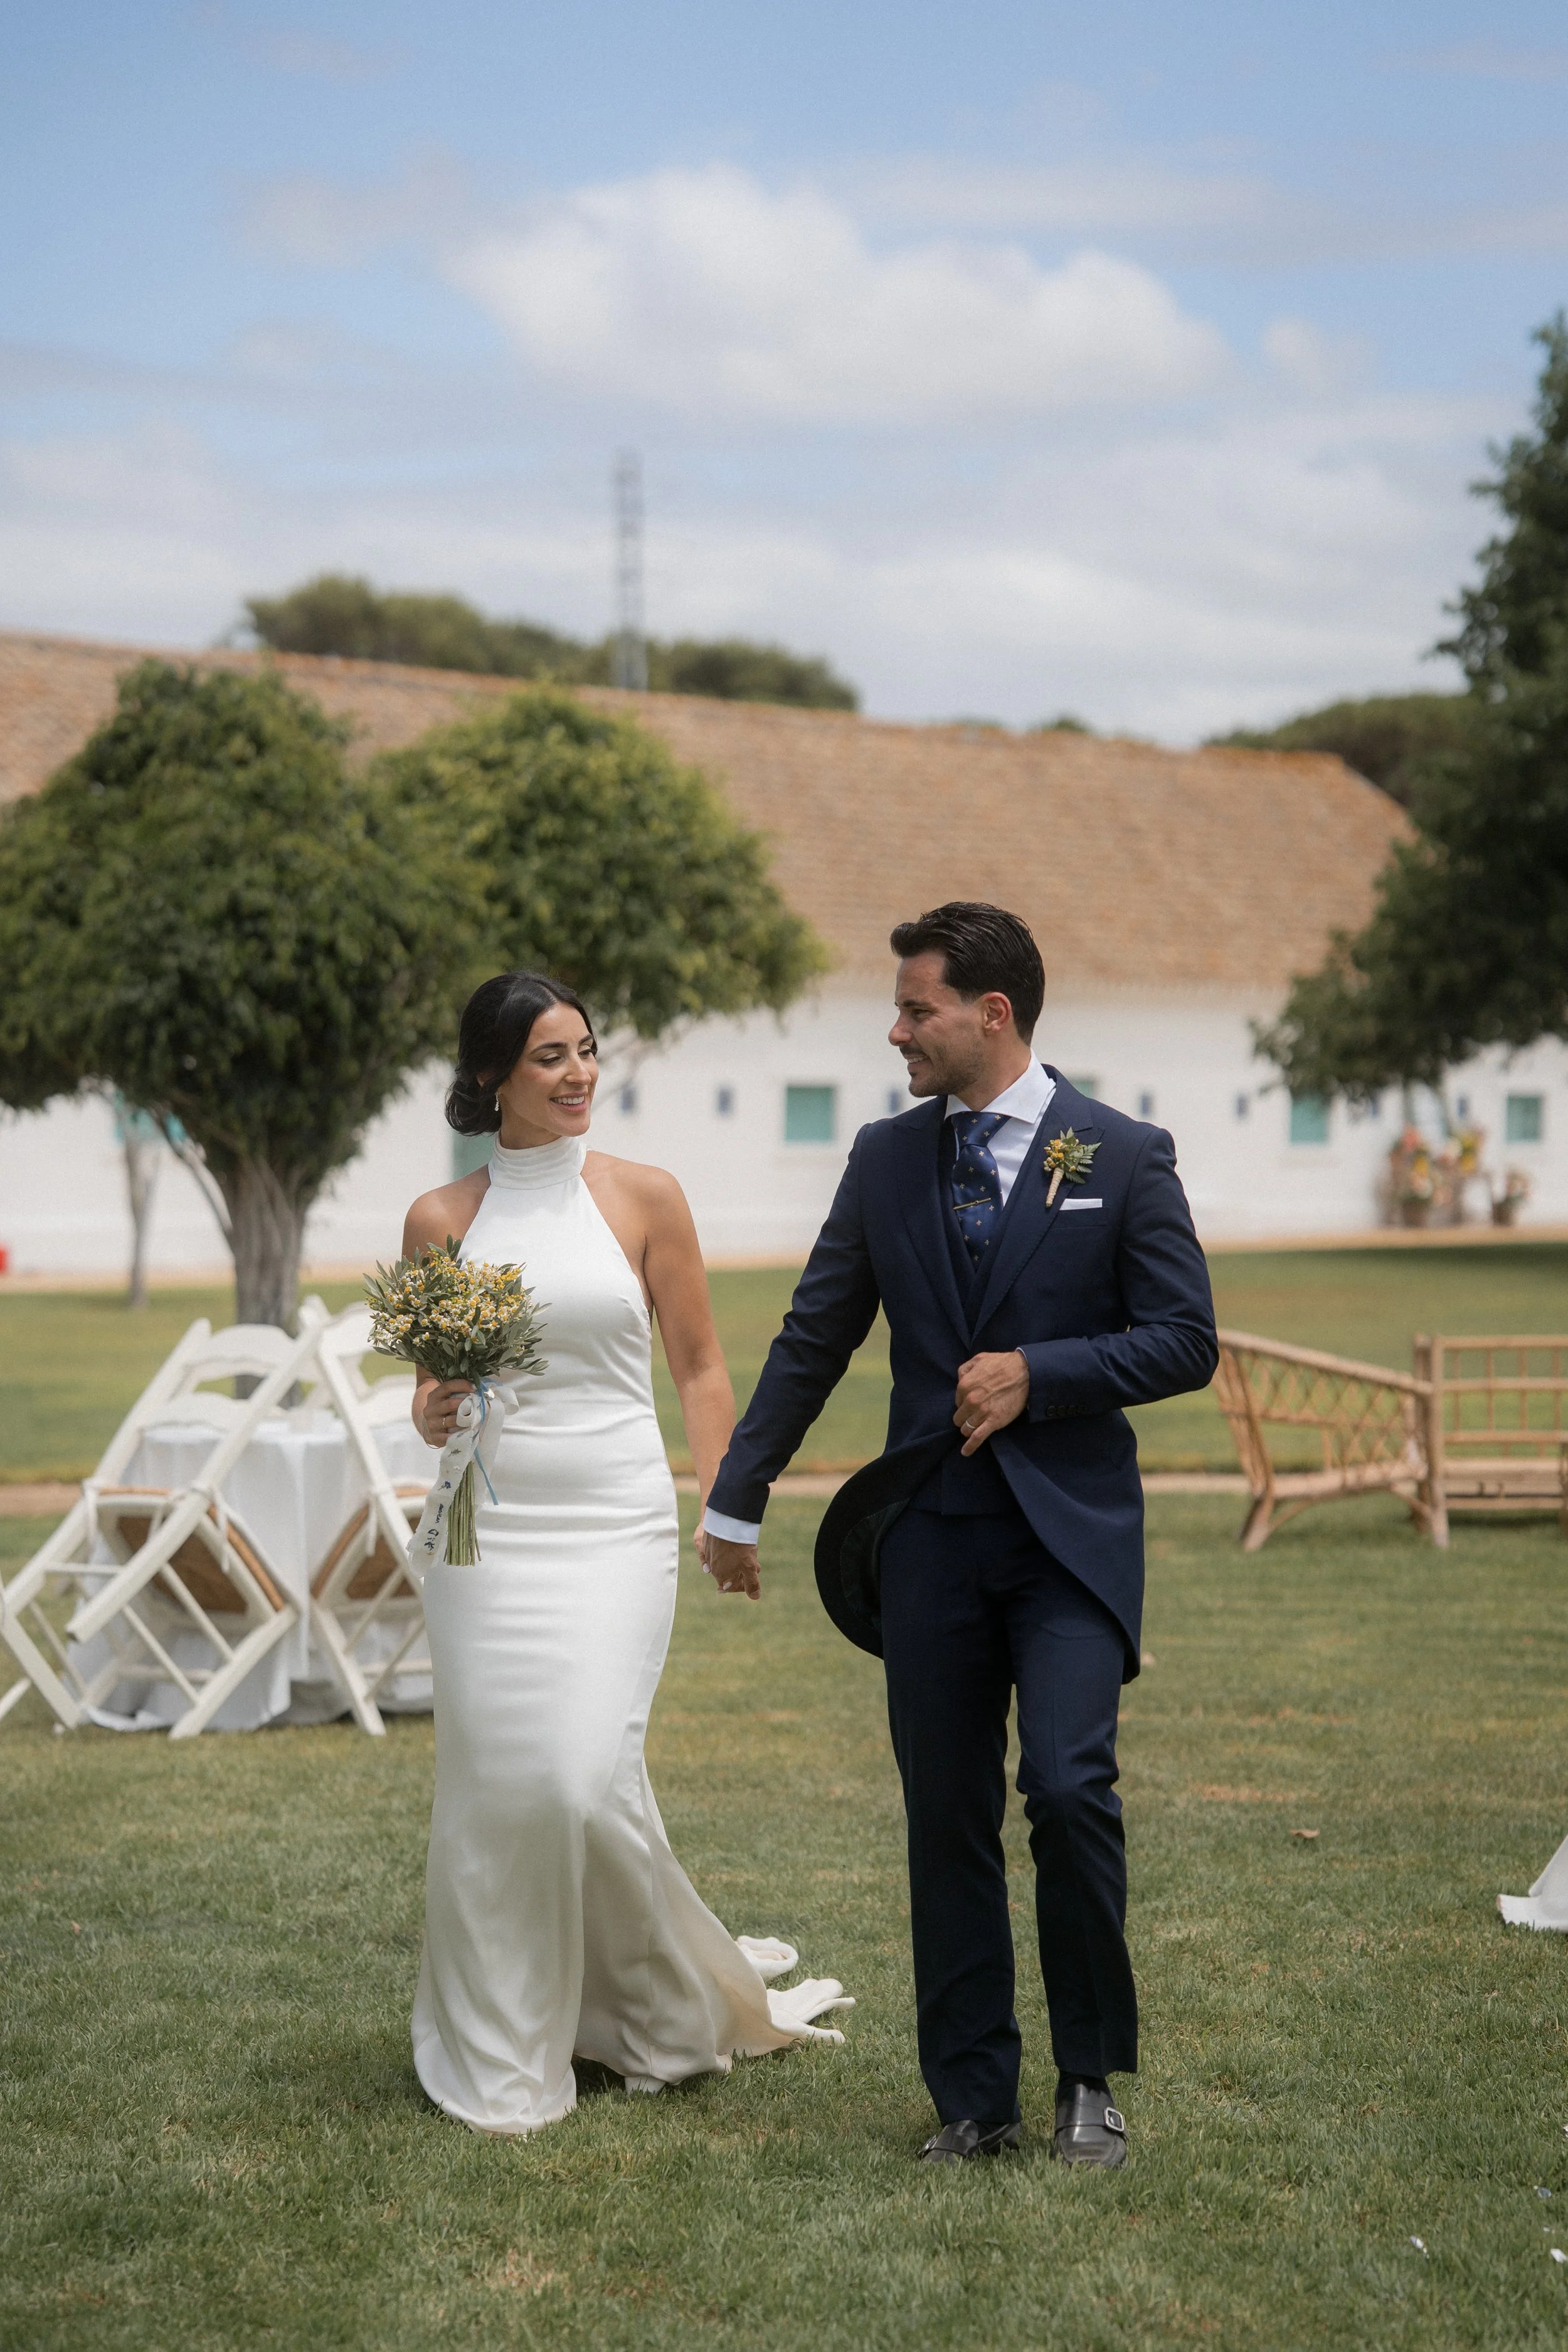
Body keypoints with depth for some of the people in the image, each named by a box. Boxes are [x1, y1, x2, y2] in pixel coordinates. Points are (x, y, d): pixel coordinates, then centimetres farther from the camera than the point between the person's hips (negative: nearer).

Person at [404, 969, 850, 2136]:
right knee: (493, 1784, -1)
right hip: (490, 1529, 2)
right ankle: (503, 2067, 14)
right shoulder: (442, 1219, 6)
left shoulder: (643, 1197, 3)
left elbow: (700, 1366, 8)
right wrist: (434, 1416, -7)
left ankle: (672, 2007, 16)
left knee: (589, 1775, -12)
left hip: (618, 1525, -1)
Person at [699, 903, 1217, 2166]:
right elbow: (814, 1339, 14)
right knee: (947, 1817, 5)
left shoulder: (1126, 1158, -2)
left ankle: (1092, 2077, 4)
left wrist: (1036, 1373, -14)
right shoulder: (886, 1159, 8)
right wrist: (736, 1499, 16)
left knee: (1070, 1785, -15)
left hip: (1071, 1534, -3)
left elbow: (1185, 1341, -2)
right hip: (932, 1536, 4)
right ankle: (975, 2099, 16)